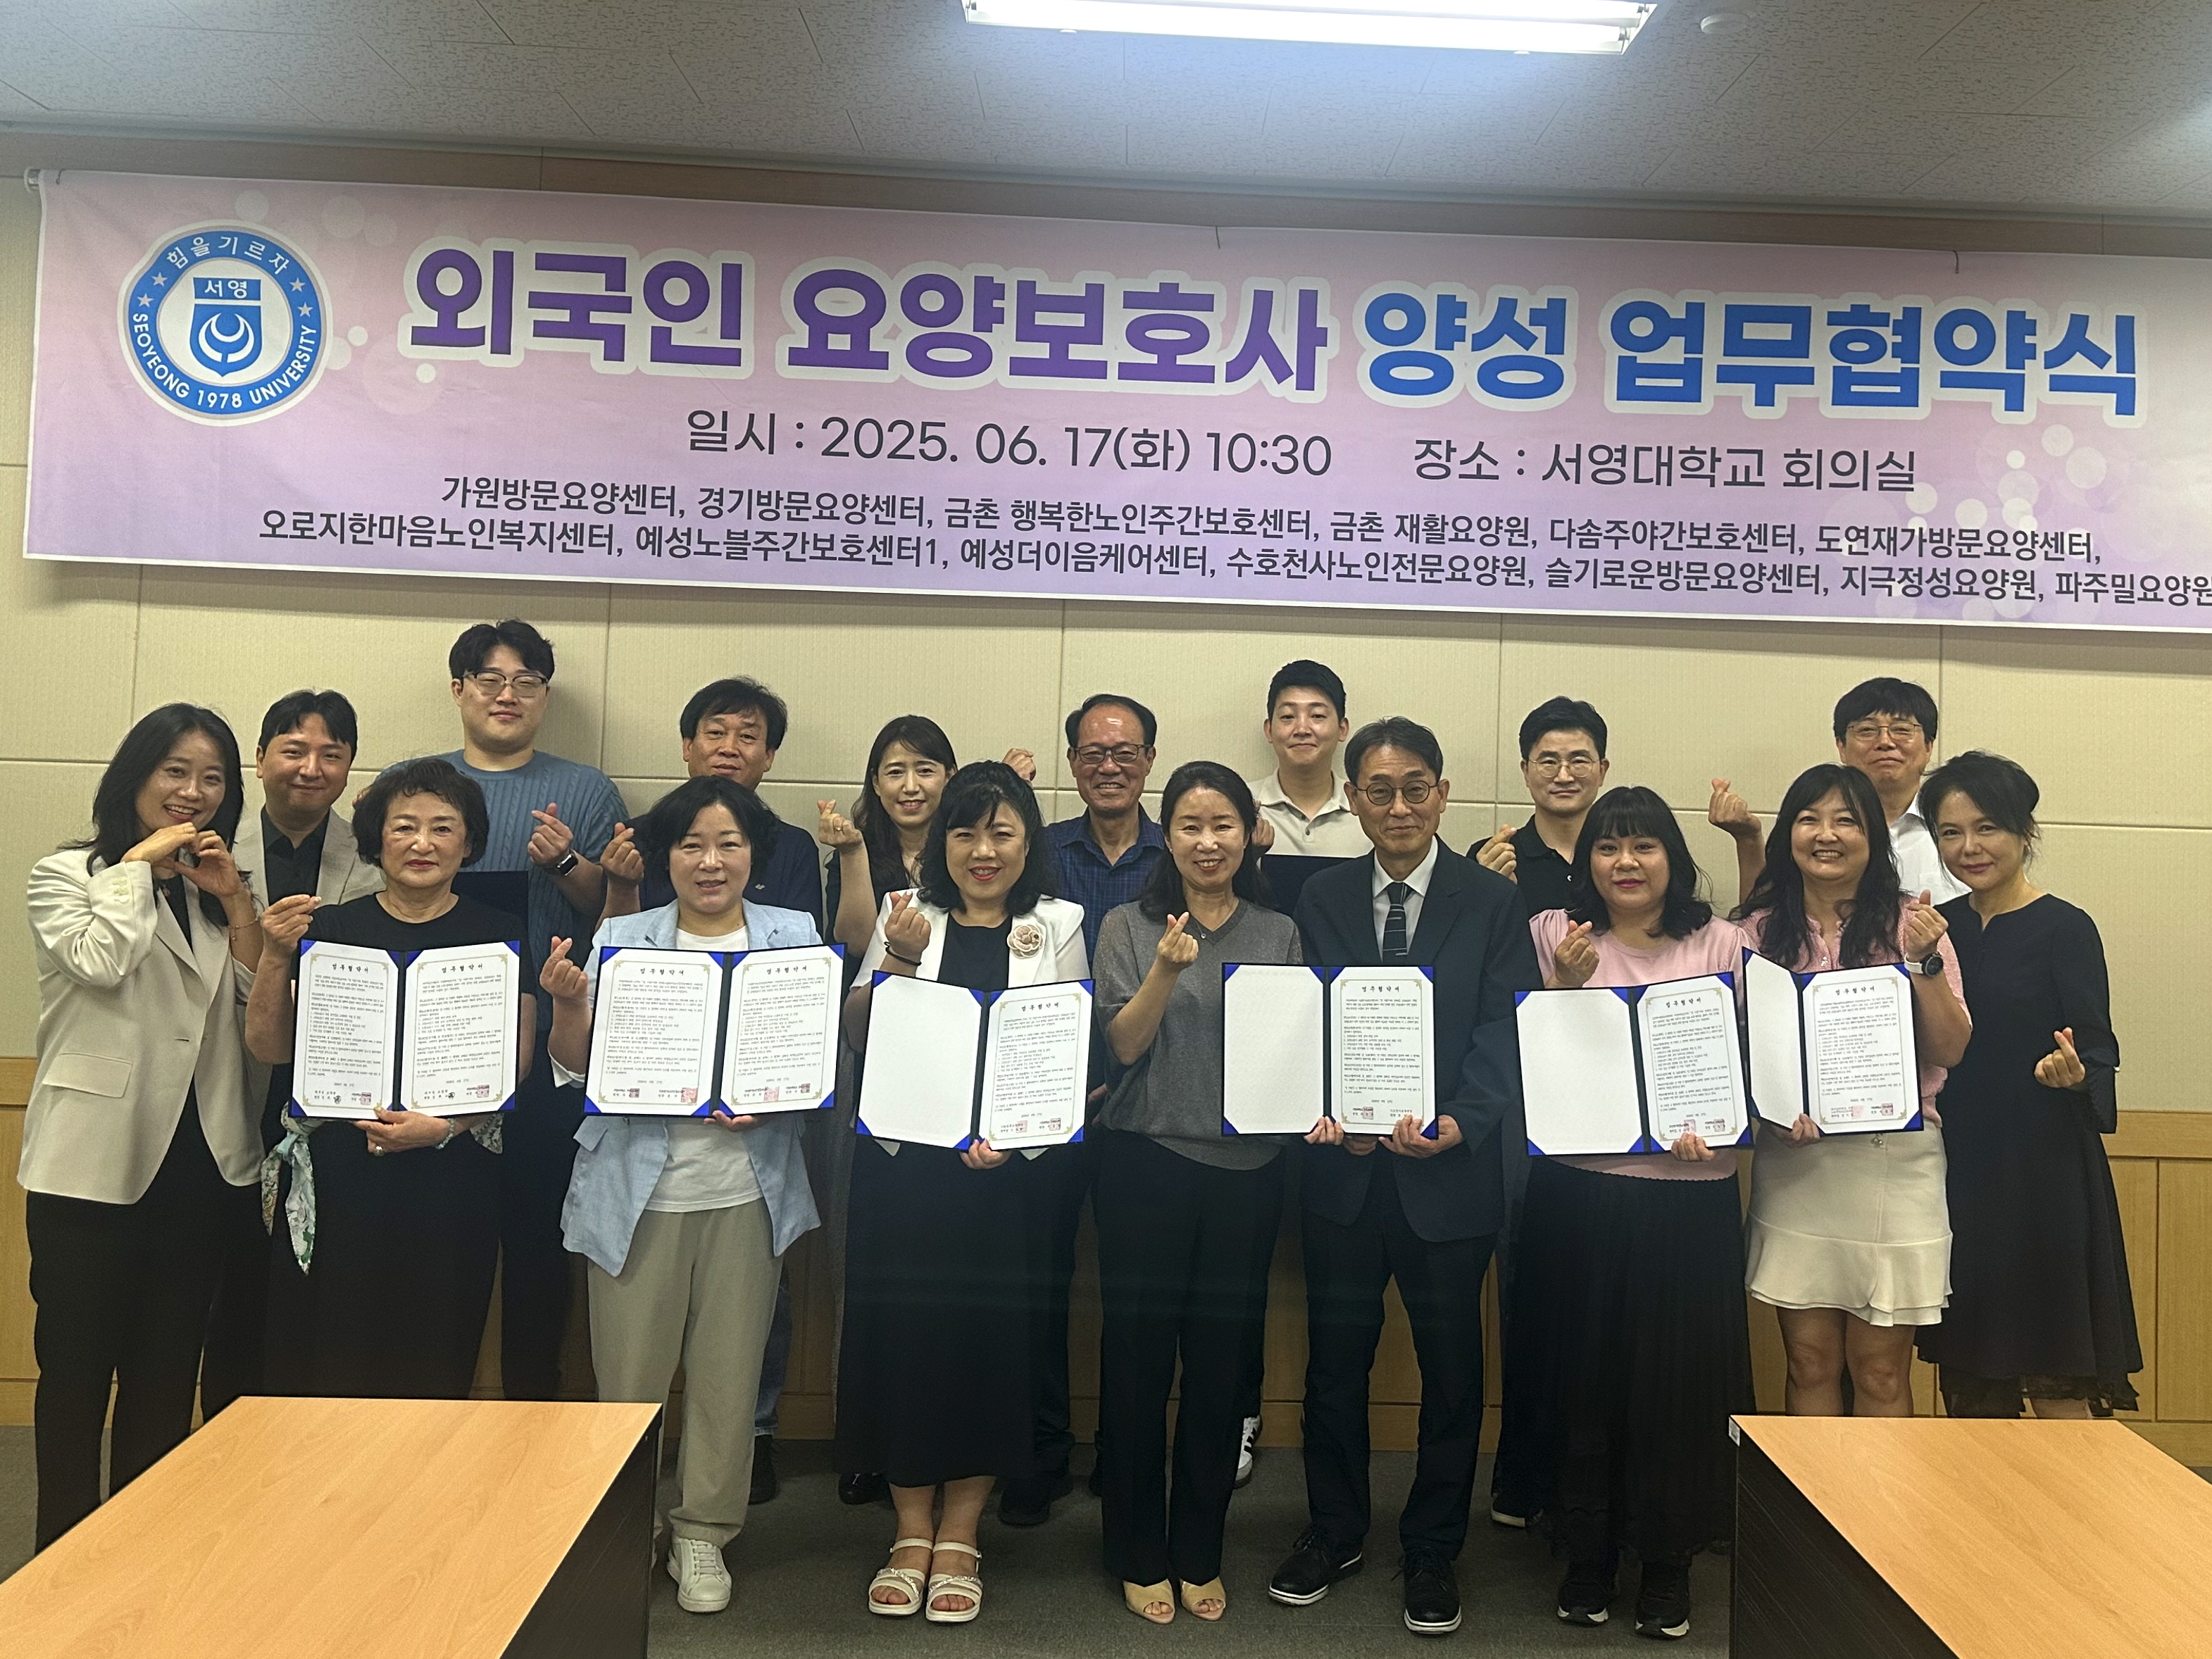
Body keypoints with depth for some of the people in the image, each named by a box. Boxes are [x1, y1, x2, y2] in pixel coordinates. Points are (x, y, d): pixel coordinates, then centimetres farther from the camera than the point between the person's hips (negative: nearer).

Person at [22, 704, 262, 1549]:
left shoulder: (218, 887, 14)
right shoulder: (66, 873, 1)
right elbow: (99, 961, -19)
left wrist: (236, 904, -4)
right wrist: (137, 864, -8)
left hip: (199, 1161, 4)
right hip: (93, 1162, -4)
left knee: (167, 1369, 12)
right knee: (77, 1365, 6)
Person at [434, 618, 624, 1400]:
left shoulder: (587, 791, 8)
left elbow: (615, 918, 4)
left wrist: (567, 863, -13)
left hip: (547, 1049, -1)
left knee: (537, 1230, 3)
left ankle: (533, 1399, 16)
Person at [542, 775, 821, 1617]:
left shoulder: (796, 937, 4)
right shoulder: (621, 938, 5)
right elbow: (579, 1066, 2)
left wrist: (777, 1095, -17)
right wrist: (568, 1003, -17)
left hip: (746, 1189, 0)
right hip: (638, 1187, 0)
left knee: (728, 1371, 7)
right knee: (627, 1373, 5)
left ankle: (703, 1531, 25)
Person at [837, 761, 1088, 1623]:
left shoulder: (1058, 926, 5)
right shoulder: (908, 915, 7)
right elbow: (859, 1033, 3)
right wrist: (900, 959, -14)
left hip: (1009, 1167, 0)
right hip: (903, 1158, 1)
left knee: (991, 1335, 4)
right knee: (904, 1329, 4)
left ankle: (959, 1539, 21)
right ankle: (911, 1532, 21)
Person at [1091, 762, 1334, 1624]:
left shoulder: (1280, 932, 8)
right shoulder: (1129, 926, 1)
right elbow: (1123, 1046, -7)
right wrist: (1167, 969, -22)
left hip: (1247, 1167, 2)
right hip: (1146, 1163, -2)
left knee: (1222, 1359, 9)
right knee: (1139, 1353, 5)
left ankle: (1199, 1553, 25)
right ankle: (1139, 1554, 21)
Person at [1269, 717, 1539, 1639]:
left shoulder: (1492, 901, -1)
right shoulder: (1322, 900, 5)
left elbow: (1504, 1028, -7)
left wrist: (1460, 1122, -22)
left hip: (1453, 1172, -1)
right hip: (1346, 1167, 2)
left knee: (1450, 1365, 11)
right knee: (1334, 1355, 12)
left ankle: (1433, 1551, 30)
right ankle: (1334, 1531, 32)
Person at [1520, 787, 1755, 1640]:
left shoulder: (1720, 944, 3)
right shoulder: (1554, 936, 3)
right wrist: (1563, 986, -13)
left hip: (1688, 1194, 0)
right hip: (1576, 1191, 0)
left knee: (1678, 1370, 7)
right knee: (1579, 1369, 8)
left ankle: (1668, 1561, 26)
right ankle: (1586, 1551, 26)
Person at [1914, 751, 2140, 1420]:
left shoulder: (2066, 928, -6)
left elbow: (2098, 1047, -11)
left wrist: (2074, 1072, -30)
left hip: (2043, 1170, -5)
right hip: (1956, 1171, 5)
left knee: (2055, 1383, 1)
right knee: (1967, 1387, 11)